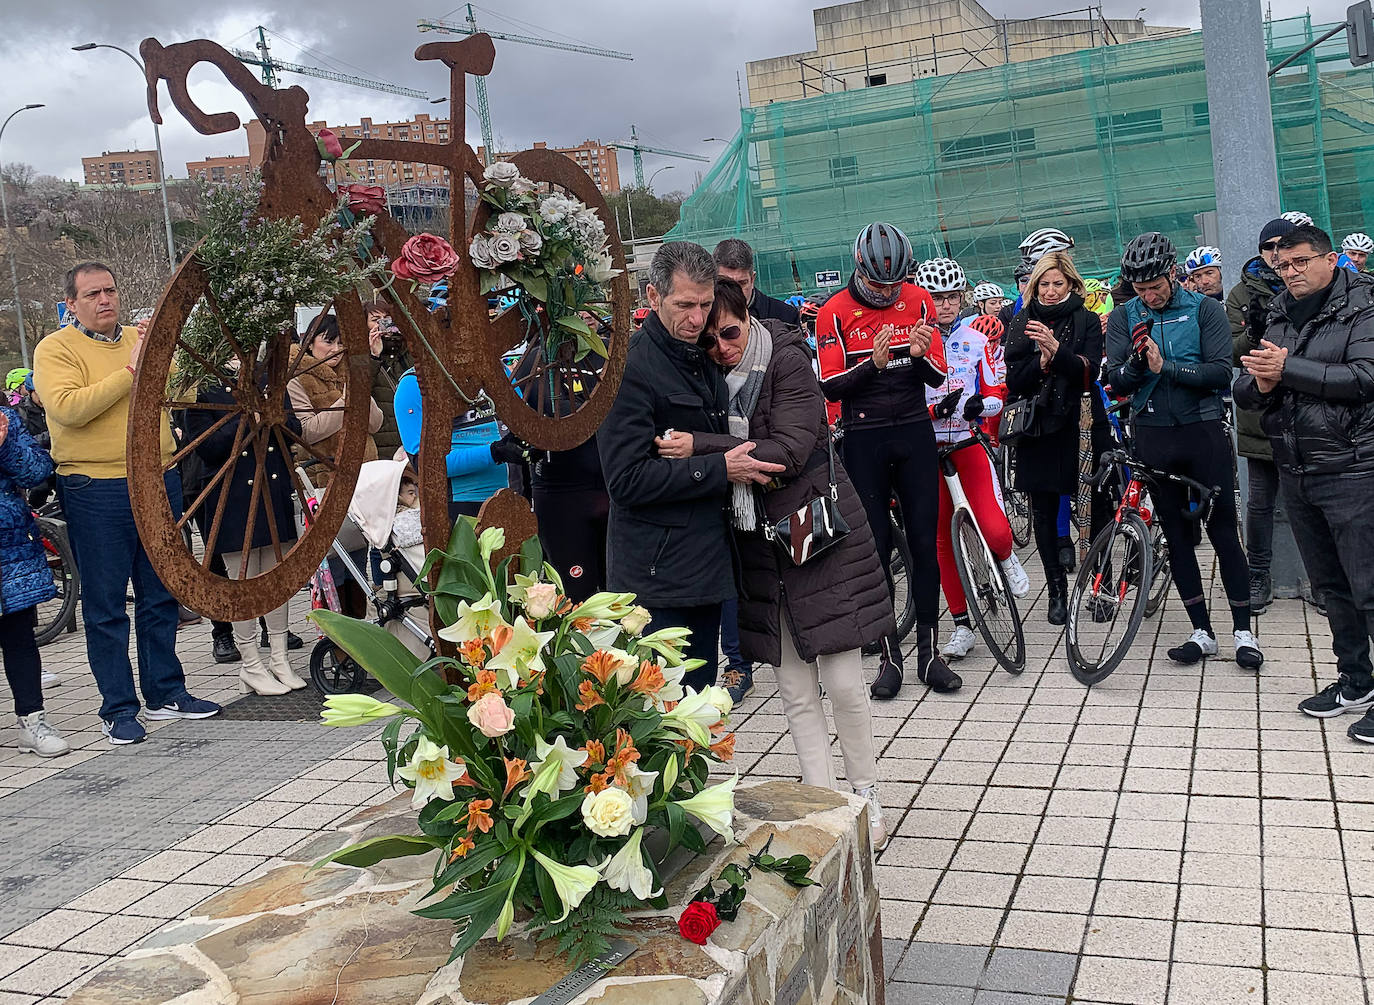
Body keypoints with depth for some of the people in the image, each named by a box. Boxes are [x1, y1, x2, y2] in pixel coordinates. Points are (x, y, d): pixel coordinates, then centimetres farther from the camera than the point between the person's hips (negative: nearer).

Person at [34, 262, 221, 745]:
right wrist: (130, 371, -19)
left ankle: (166, 691, 24)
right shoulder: (56, 349, -4)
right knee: (106, 605, 2)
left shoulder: (140, 339, 14)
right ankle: (118, 708, 10)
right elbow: (68, 408, -20)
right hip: (97, 492, -5)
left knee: (160, 595, 12)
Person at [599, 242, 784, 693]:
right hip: (657, 575, -8)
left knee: (701, 691, 16)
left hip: (706, 565, 9)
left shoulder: (703, 360, 13)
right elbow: (626, 479, -21)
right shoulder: (631, 368, -15)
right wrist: (719, 469, -19)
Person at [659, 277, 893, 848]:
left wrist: (699, 448, -25)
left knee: (843, 682, -2)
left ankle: (866, 796, 16)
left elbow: (788, 451, -21)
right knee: (795, 690, 6)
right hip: (762, 542, 5)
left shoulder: (786, 361, -9)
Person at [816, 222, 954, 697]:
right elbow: (830, 387, -8)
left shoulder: (919, 301, 2)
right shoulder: (835, 313, -4)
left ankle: (928, 651, 11)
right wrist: (873, 363, -25)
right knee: (875, 544, 2)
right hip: (864, 439, -2)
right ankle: (890, 655, 10)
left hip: (914, 433, 2)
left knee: (924, 541, 1)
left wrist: (921, 355, -20)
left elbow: (937, 377, 2)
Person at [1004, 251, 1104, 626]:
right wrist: (1042, 362, -19)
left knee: (1090, 509, -2)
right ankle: (1057, 591, 13)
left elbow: (1090, 371, -12)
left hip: (1077, 426, -2)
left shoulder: (1087, 321, 4)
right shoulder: (1021, 323, 8)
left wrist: (1057, 350, -28)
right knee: (1043, 515, 3)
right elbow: (1014, 379, 0)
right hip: (1036, 429, 2)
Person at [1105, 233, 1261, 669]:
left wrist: (1166, 366, -21)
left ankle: (1243, 631, 9)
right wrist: (1136, 361, -22)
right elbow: (1118, 384, -2)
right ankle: (1202, 632, 15)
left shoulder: (1205, 309, -1)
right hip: (1153, 435, 2)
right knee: (1176, 535, 7)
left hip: (1203, 430, -2)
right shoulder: (1124, 317, 4)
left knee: (1223, 531, 0)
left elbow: (1221, 373, -10)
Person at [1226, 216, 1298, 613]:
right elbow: (1233, 354, -1)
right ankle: (1258, 577, 18)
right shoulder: (1243, 294, 5)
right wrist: (1253, 333, -21)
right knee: (1260, 501, 6)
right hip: (1261, 412, 0)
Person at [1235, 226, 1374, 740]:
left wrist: (1288, 369, -19)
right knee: (1330, 585, 16)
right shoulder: (1280, 318, 14)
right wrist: (1261, 385, -12)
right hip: (1295, 472, 7)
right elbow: (1244, 389, 11)